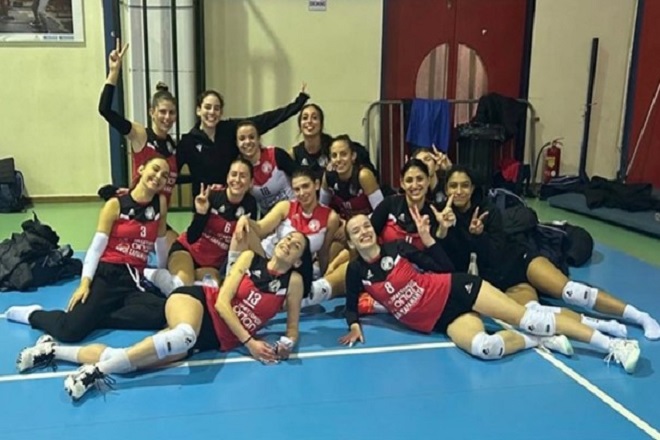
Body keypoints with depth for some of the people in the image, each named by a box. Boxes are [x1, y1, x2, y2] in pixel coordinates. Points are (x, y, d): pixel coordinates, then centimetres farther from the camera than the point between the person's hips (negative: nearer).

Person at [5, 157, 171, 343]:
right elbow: (96, 247, -5)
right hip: (106, 275, -4)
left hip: (133, 282, 4)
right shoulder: (115, 205, -1)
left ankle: (94, 318, -16)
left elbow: (161, 246, 19)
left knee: (163, 313, -30)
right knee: (71, 329, -24)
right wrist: (85, 283, -17)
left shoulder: (160, 204, 8)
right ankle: (33, 314, 10)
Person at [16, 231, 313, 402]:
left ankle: (54, 351, 1)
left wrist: (287, 345, -11)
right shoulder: (250, 257, 1)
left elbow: (292, 326, 12)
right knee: (184, 336, -42)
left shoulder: (293, 280, 4)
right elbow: (222, 301, -5)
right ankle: (97, 371, -28)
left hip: (215, 339, 2)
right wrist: (249, 341, -13)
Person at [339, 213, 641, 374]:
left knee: (527, 319, -15)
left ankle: (611, 344, -8)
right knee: (484, 347, -33)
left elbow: (445, 268, 4)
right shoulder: (356, 272, 1)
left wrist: (427, 236, -7)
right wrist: (355, 325, -4)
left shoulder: (397, 247, 1)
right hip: (442, 322, 0)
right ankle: (539, 340, -6)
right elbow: (351, 305, 16)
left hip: (456, 291, 0)